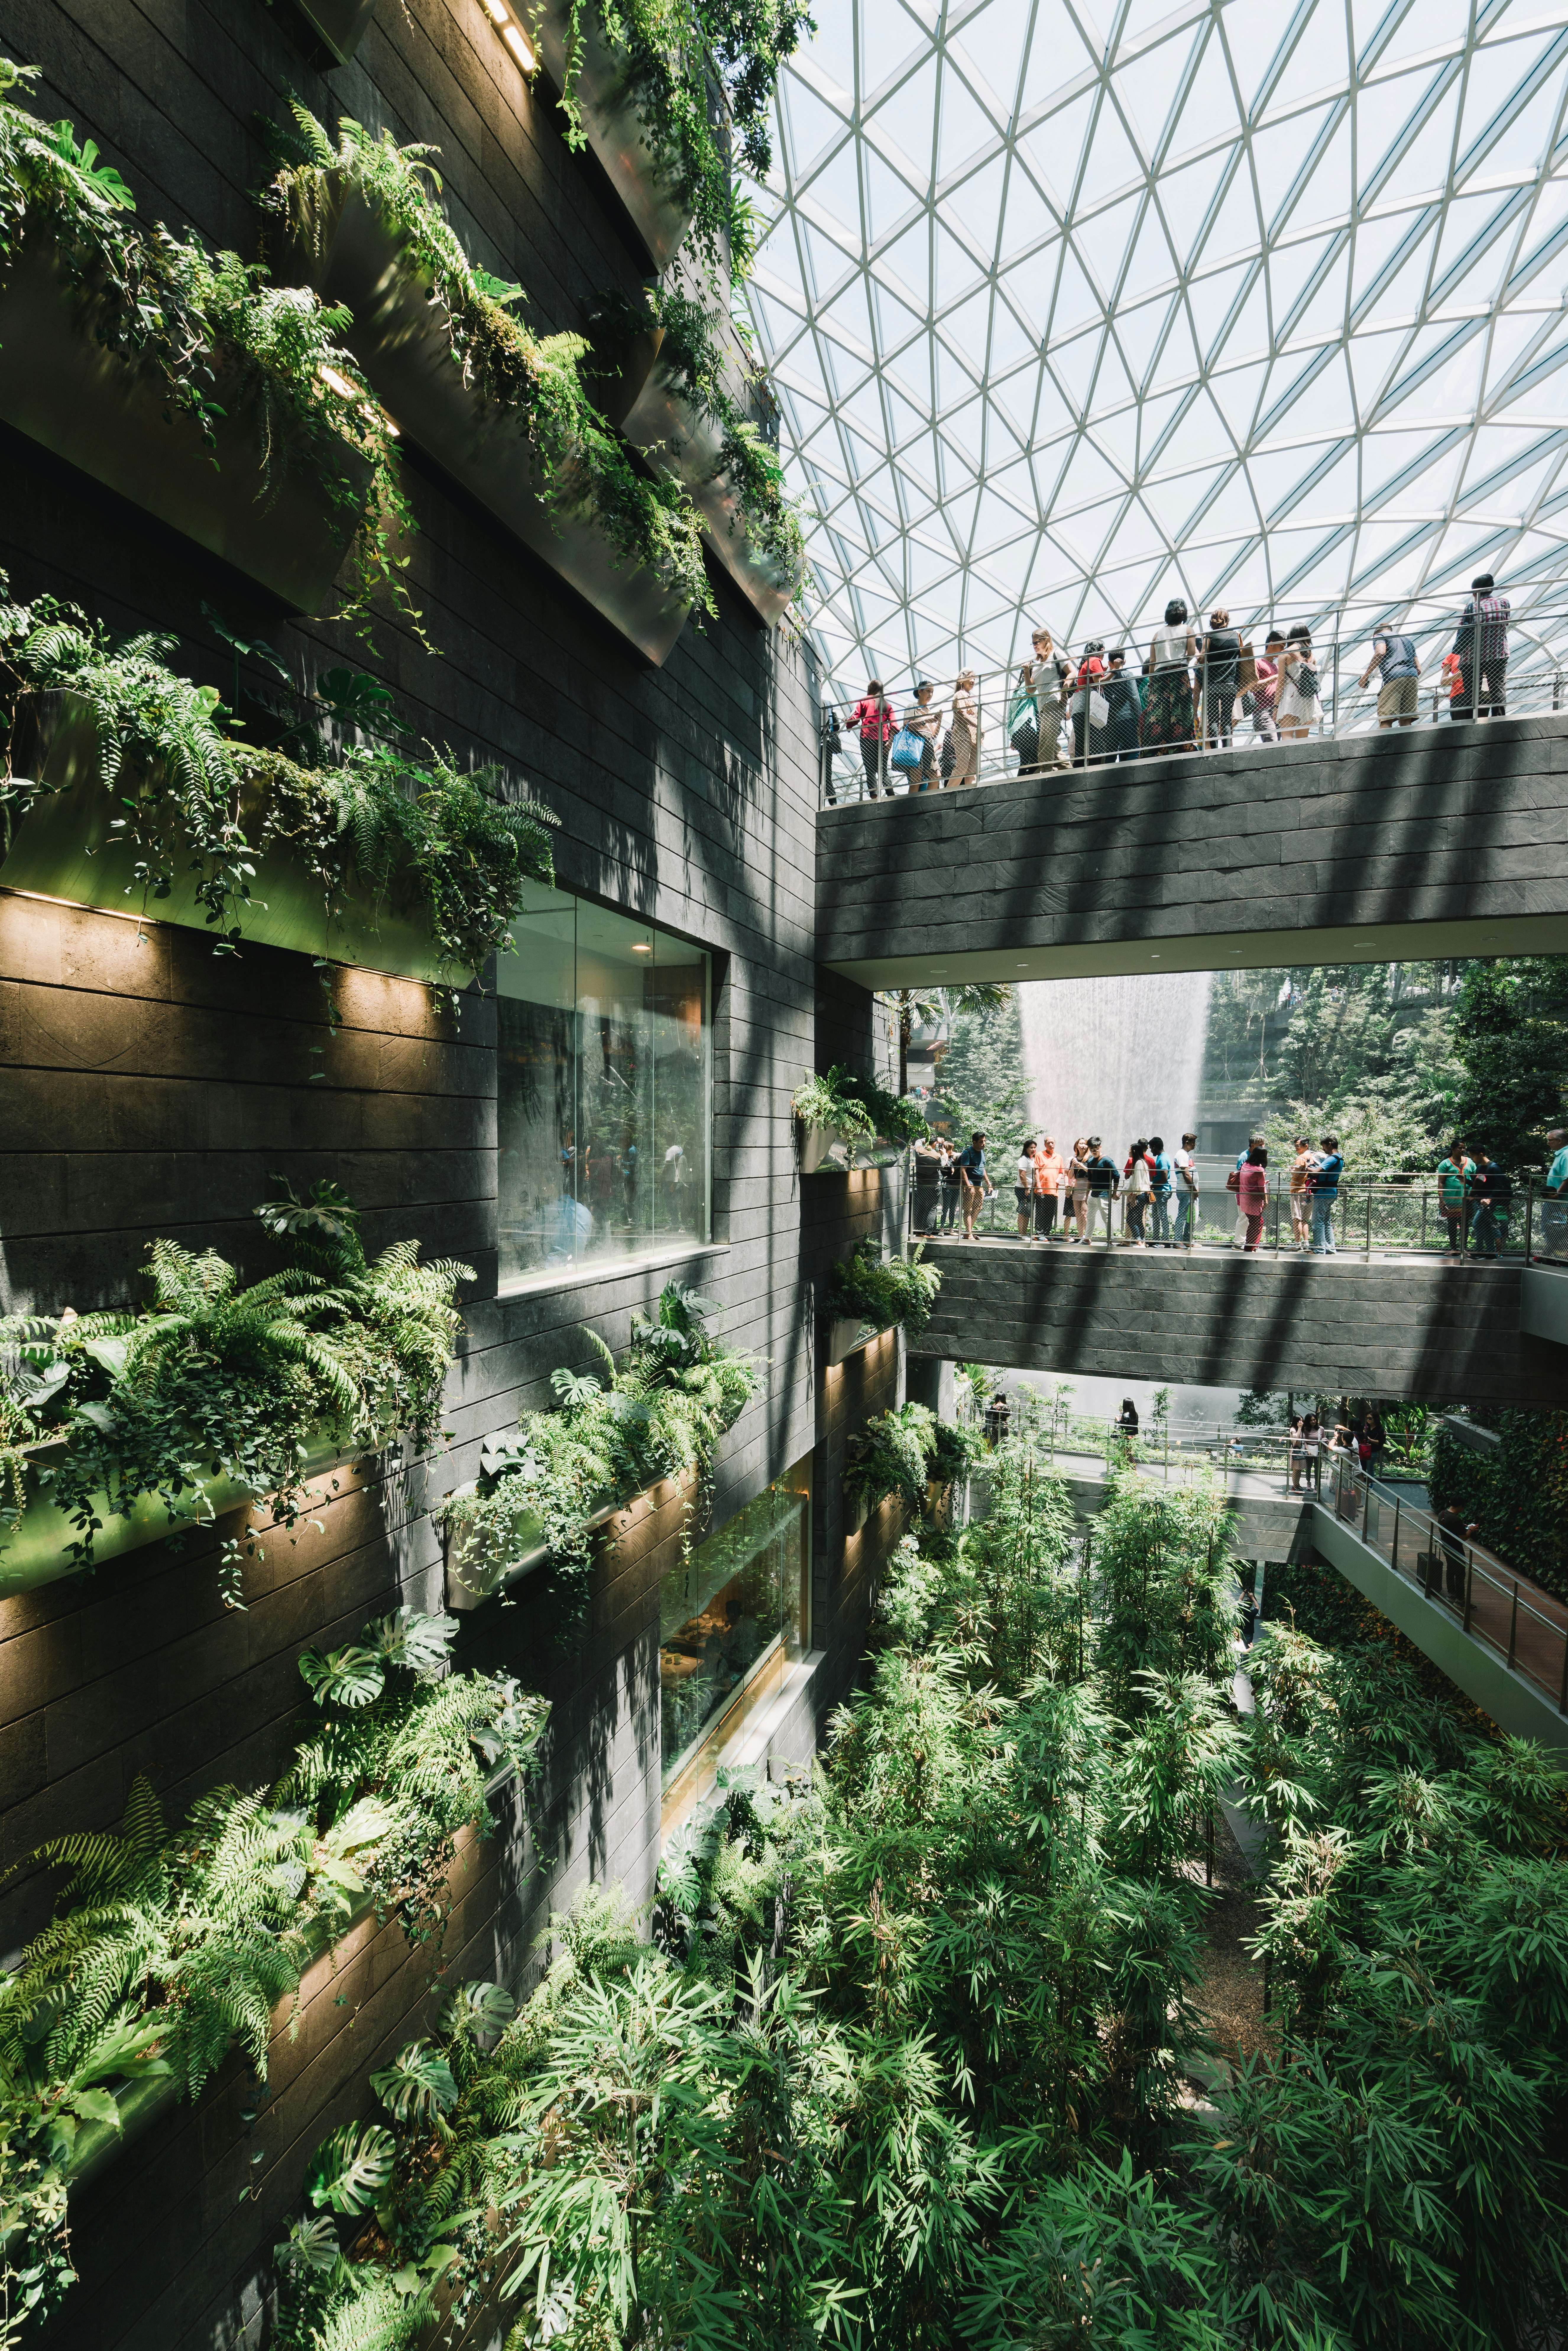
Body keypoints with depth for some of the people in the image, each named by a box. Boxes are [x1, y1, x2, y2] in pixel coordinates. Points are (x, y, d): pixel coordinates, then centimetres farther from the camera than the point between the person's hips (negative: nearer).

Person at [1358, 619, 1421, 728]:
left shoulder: (1380, 636, 17)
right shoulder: (1408, 639, 35)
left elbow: (1381, 652, -7)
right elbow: (1419, 669, 27)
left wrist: (1366, 675, -4)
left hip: (1393, 677, -6)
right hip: (1412, 677, 6)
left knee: (1385, 721, -17)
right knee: (1406, 722, -2)